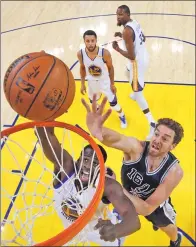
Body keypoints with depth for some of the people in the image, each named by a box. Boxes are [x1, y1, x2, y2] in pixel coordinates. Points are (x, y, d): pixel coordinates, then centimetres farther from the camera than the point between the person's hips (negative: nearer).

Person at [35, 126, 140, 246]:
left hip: (101, 230, -1)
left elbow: (133, 219, -50)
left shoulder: (108, 185, -38)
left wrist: (116, 230, -72)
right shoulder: (66, 167, -35)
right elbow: (46, 135, -50)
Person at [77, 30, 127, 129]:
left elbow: (110, 68, -12)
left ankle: (122, 116, 41)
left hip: (105, 81, -2)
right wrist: (82, 84, 3)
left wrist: (112, 84, -5)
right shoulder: (80, 54, -23)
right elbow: (82, 68, -3)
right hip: (91, 82, 2)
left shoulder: (105, 53, -30)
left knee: (113, 104, 7)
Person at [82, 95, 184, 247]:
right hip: (128, 197, 1)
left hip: (155, 205, -1)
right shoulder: (136, 147, -36)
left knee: (168, 228, 28)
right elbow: (117, 139, -62)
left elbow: (147, 208, -38)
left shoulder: (174, 171, -36)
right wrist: (100, 131, -85)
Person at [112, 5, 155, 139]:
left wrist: (117, 48, -14)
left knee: (138, 93, -4)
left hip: (137, 61, -10)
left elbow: (131, 56, -29)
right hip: (143, 56, 10)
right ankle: (136, 93, 66)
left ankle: (152, 124, -4)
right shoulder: (134, 22, 2)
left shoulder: (127, 30, -27)